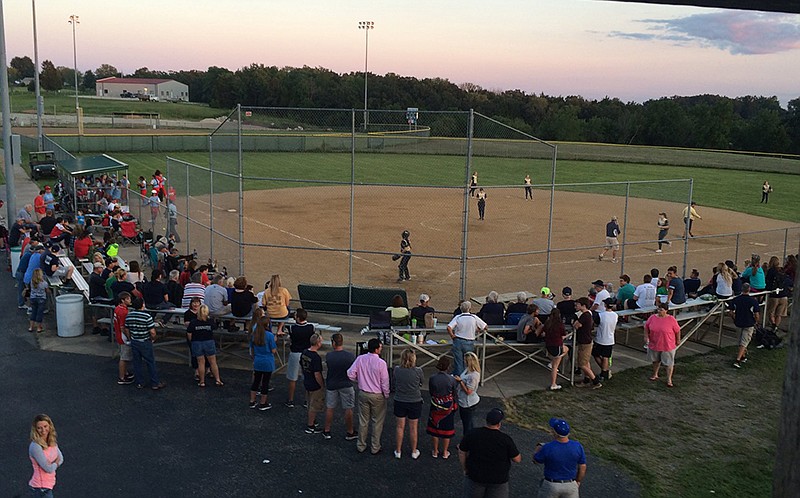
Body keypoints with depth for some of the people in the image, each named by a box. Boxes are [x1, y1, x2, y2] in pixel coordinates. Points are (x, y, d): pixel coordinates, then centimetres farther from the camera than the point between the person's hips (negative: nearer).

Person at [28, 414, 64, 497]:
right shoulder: (35, 447, -24)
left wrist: (52, 464, -11)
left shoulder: (52, 442, 1)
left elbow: (61, 458, 8)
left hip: (49, 484, 8)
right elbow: (49, 469, -21)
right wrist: (56, 463, -1)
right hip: (40, 488, -8)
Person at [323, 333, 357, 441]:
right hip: (346, 385, -1)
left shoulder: (328, 356, -15)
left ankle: (327, 431, 27)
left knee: (329, 408, 15)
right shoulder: (350, 356, -17)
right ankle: (350, 433, 20)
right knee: (348, 409, 10)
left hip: (331, 385, 1)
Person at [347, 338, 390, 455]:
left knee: (363, 421, 17)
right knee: (377, 422, 12)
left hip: (363, 394, 4)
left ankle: (361, 446, 28)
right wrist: (386, 395, 1)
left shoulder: (360, 359, -8)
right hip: (377, 396, -4)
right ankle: (375, 447, 20)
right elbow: (385, 382, -14)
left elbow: (350, 374, -5)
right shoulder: (381, 363, -20)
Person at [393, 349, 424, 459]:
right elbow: (422, 380, 0)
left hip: (399, 402, 1)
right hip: (415, 403, -1)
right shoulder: (418, 371, -20)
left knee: (400, 427, 16)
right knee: (413, 428, 14)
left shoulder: (396, 370, -15)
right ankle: (414, 452, 28)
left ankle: (398, 451, 27)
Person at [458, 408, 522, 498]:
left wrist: (465, 469, 10)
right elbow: (517, 459, -11)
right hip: (498, 480, -1)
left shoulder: (472, 435, -16)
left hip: (475, 476, 1)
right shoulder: (506, 439, -21)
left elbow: (462, 453, -4)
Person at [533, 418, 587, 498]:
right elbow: (582, 467, -4)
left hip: (551, 485, -2)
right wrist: (578, 481, 13)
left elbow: (536, 460, -5)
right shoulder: (578, 446, -18)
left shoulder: (547, 448, -25)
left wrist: (538, 447, 14)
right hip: (571, 485, 2)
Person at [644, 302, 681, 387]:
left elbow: (677, 330, -4)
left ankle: (669, 380, 12)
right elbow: (646, 326, 6)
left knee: (669, 363, 2)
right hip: (654, 344, 3)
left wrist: (678, 340, 3)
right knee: (656, 360, 21)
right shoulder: (652, 317, -7)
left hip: (668, 346, -3)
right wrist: (646, 336, -4)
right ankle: (655, 375, 40)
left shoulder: (671, 319, -15)